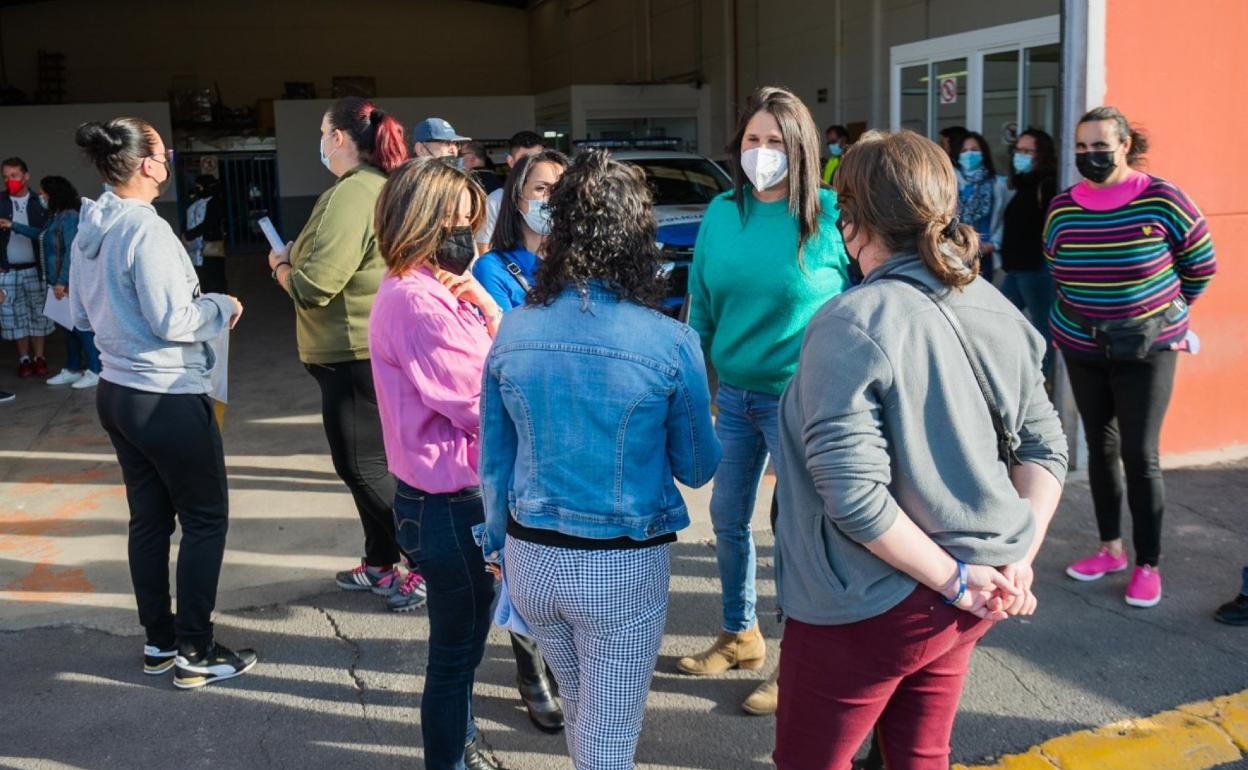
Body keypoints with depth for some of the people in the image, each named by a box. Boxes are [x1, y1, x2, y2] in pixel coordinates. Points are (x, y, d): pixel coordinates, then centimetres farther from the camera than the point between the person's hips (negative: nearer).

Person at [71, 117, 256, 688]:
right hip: (167, 397, -9)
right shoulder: (146, 230, -21)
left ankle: (159, 641, 25)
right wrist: (221, 307, -5)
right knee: (205, 518, 3)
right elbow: (173, 321, -21)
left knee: (149, 517, 16)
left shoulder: (89, 230, 7)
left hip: (115, 391, 9)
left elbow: (81, 314, 17)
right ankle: (195, 653, 8)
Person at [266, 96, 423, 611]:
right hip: (371, 348, 10)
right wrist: (296, 256, 10)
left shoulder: (352, 193, -20)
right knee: (369, 463, 18)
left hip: (356, 355, -10)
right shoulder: (382, 187, 12)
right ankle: (380, 565, 30)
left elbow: (314, 285, -24)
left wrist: (281, 265, -3)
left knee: (363, 466, -1)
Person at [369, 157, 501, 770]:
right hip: (450, 504, -10)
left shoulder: (431, 292, 10)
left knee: (460, 643, 26)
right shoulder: (418, 303, -22)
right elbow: (487, 408, -22)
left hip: (444, 496, 10)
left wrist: (488, 312, -10)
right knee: (457, 647, 7)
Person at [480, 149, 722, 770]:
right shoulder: (669, 343, -18)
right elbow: (697, 468, -4)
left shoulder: (513, 330, -7)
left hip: (531, 557, 4)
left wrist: (499, 543, 19)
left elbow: (494, 460, 3)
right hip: (623, 566, -4)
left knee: (580, 711, 28)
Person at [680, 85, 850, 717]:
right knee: (727, 517, 16)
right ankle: (740, 636, 38)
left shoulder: (832, 216, -11)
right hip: (733, 392, 5)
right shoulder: (721, 213, 2)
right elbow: (701, 305, 9)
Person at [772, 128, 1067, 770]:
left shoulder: (852, 325, -21)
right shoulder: (995, 310, 0)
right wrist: (1019, 559, 1)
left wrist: (952, 577, -16)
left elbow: (854, 493, -27)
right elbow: (1044, 448, 5)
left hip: (870, 608, -6)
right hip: (959, 609, 7)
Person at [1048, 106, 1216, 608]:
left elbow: (1201, 266, -2)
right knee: (1100, 447, 13)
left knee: (1140, 455, -4)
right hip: (1081, 347, 4)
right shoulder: (1062, 208, -4)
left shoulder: (1161, 199, -15)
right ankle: (1110, 548, 28)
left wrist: (1163, 311, 8)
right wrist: (1089, 311, 13)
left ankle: (1148, 565, 9)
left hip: (1147, 348, -4)